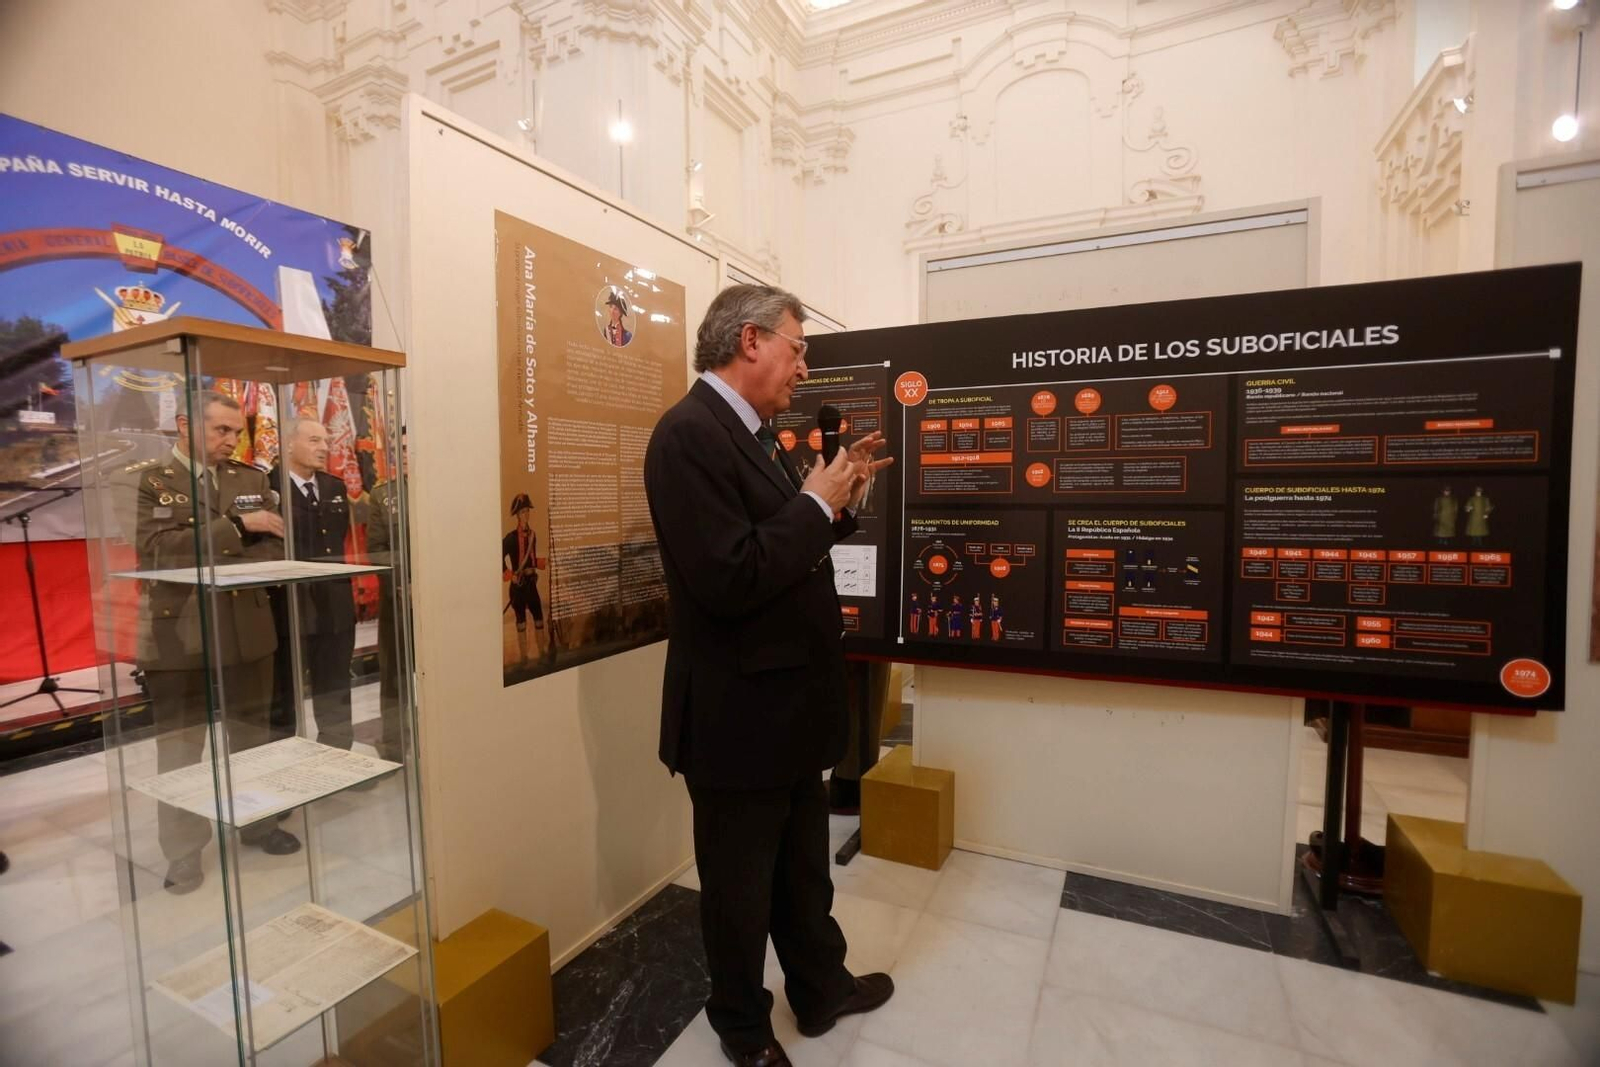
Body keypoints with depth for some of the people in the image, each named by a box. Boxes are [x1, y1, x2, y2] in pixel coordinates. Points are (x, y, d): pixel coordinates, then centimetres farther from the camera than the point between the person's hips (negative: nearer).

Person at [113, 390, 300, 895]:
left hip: (246, 631, 3)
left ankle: (258, 821, 33)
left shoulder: (252, 479, 7)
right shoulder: (138, 480, -3)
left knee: (252, 737, 15)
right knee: (179, 749, 7)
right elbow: (157, 549, -17)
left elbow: (273, 550, 1)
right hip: (178, 636, -3)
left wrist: (208, 564, -14)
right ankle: (184, 852, 22)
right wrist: (235, 527, -18)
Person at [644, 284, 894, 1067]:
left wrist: (838, 502, 3)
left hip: (789, 705, 9)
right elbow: (730, 579, -29)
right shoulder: (689, 433, -21)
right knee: (741, 885, 16)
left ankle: (821, 989, 50)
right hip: (738, 715, -9)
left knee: (804, 870, 27)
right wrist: (816, 504, -18)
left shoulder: (751, 432, 9)